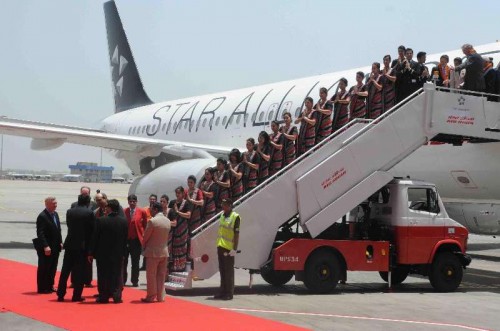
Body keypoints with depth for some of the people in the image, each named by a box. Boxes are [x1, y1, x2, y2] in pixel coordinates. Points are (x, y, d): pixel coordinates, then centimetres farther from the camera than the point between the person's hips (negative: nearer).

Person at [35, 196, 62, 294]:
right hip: (46, 248, -8)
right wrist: (45, 246, -23)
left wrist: (60, 242, 11)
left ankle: (50, 286, 22)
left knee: (53, 268, 13)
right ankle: (42, 288, 7)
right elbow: (40, 233, -19)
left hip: (55, 247, 8)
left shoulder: (55, 214, 12)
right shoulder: (42, 216, -15)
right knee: (44, 268, 0)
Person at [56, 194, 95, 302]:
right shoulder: (89, 213, -8)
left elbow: (69, 225, 11)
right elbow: (93, 230, -6)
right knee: (80, 272, 3)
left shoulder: (69, 212, 3)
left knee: (65, 271, 9)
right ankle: (76, 296, 4)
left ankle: (60, 295, 11)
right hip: (83, 245, -3)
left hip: (70, 244, 4)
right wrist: (91, 248, 5)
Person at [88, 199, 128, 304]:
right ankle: (117, 297, 7)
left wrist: (91, 253, -1)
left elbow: (95, 238, -8)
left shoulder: (101, 221, -12)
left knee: (103, 275, 7)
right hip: (118, 254, 2)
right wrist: (123, 252, 10)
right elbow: (125, 239, 2)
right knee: (117, 275, 9)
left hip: (103, 253, -2)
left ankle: (103, 296, 10)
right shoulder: (124, 221, -3)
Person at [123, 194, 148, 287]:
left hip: (136, 240, -1)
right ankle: (122, 280, 16)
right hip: (125, 239, 1)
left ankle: (135, 281, 14)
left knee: (135, 262, 6)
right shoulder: (124, 212, 0)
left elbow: (145, 225, 3)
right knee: (123, 261, 6)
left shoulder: (142, 212, -2)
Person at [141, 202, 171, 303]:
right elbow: (167, 236, 9)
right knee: (161, 275, 11)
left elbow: (146, 236, -9)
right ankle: (161, 296, 13)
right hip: (164, 251, 6)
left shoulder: (152, 221, -16)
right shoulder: (168, 221, 4)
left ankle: (150, 297, 6)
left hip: (153, 252, -6)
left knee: (151, 275, 2)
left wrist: (144, 246, 7)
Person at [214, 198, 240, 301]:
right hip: (221, 247, 7)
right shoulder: (222, 216, 14)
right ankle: (223, 292, 19)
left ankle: (229, 293, 3)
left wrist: (234, 249, -16)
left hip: (229, 249, -7)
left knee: (229, 272, -2)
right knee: (222, 271, 12)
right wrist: (218, 246, 18)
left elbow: (236, 234, -12)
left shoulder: (235, 217, -9)